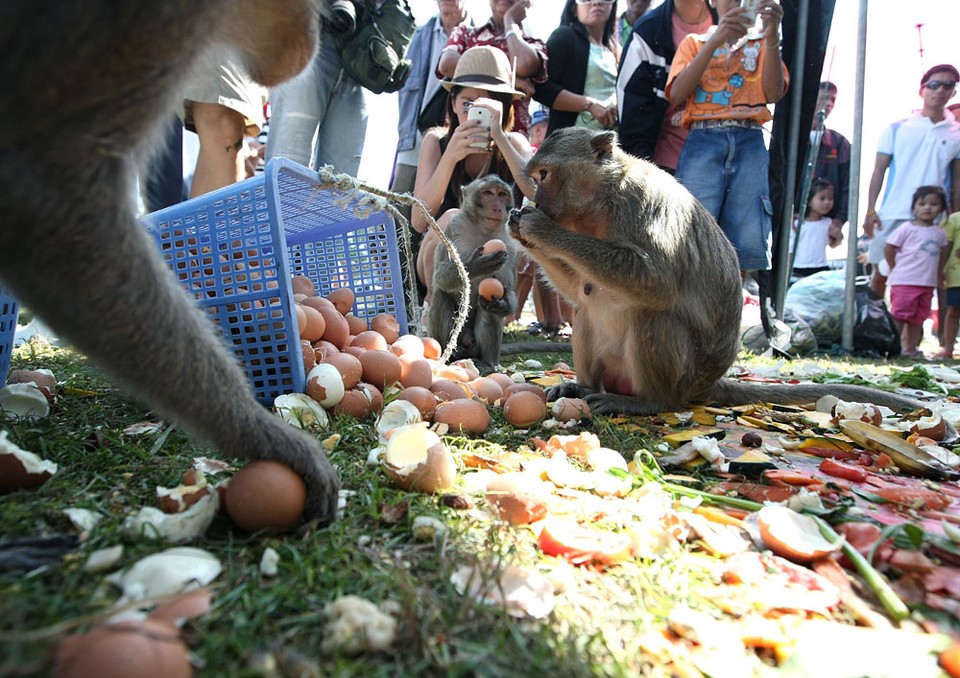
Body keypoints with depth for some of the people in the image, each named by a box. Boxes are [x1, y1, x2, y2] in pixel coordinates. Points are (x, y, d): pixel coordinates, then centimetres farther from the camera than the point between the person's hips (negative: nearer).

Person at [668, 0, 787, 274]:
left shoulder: (761, 43, 22)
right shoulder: (695, 42, 18)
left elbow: (773, 93, 3)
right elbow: (676, 94, -2)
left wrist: (771, 38, -10)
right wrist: (714, 41, -12)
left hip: (750, 143, 2)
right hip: (703, 141, -2)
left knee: (749, 243, -7)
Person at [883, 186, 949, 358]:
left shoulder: (940, 233, 11)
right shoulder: (907, 228, -5)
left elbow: (943, 252, 22)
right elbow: (888, 247, -5)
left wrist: (937, 274, 15)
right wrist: (896, 268, -1)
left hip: (927, 283, 6)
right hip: (904, 281, -6)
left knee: (918, 319, 9)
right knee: (898, 316, -7)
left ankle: (911, 348, 16)